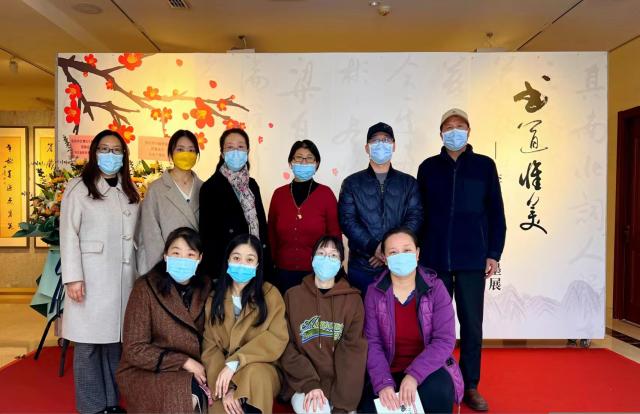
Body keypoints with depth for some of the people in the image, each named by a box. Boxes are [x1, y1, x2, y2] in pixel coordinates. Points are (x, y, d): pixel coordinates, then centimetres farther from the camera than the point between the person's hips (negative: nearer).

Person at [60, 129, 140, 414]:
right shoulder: (78, 187, 0)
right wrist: (73, 277, -13)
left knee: (116, 339, 8)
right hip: (91, 277, -4)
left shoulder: (130, 192, 14)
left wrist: (140, 275, 10)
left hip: (122, 276, 5)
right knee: (89, 342, 1)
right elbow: (69, 235, -6)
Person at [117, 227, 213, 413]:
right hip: (143, 372, -4)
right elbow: (134, 350, -12)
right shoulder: (145, 288, -12)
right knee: (191, 396, -29)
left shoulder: (204, 287, 1)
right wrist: (184, 362, -18)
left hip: (191, 371, 4)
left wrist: (199, 366, -14)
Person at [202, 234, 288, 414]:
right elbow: (210, 347, -1)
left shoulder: (270, 294, -2)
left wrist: (234, 362, -20)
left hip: (261, 370, -1)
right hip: (223, 370, 2)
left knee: (254, 374, -34)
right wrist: (226, 387, -17)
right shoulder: (214, 298, 6)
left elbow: (277, 339, -10)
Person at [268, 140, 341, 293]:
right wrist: (272, 262, 8)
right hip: (284, 273, 2)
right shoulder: (279, 194, 2)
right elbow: (271, 234, 10)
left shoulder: (326, 193, -4)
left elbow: (335, 235, 0)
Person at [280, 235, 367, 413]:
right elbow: (286, 347, -1)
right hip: (303, 383, -1)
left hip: (339, 383, 1)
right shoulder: (292, 296, 3)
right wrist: (309, 383, -15)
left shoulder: (353, 300, 2)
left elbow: (354, 350, -5)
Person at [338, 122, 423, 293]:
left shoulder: (408, 183, 11)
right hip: (361, 267, 0)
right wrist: (373, 247, -16)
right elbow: (347, 220, -3)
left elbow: (415, 217, 1)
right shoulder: (352, 183, 8)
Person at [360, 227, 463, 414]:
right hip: (389, 371, 2)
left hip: (429, 369, -1)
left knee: (438, 390, -33)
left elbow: (445, 340, -14)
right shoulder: (374, 292, -5)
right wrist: (383, 383, -25)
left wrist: (414, 375, -26)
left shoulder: (435, 288, -8)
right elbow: (372, 343, -9)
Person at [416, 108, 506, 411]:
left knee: (472, 324, 5)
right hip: (435, 258, 1)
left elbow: (496, 214, 4)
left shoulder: (484, 166, 5)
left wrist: (493, 254, -1)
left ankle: (470, 386, 20)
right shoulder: (428, 168, 7)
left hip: (472, 259, 0)